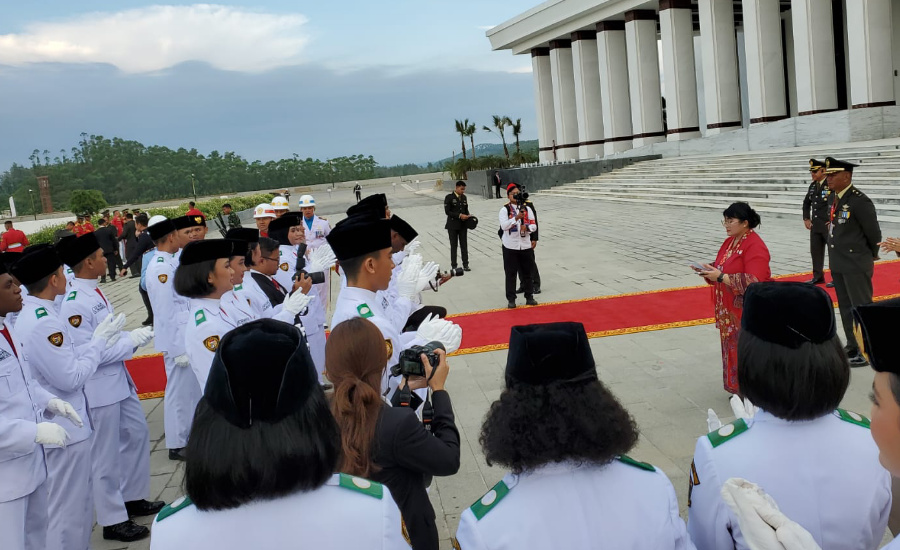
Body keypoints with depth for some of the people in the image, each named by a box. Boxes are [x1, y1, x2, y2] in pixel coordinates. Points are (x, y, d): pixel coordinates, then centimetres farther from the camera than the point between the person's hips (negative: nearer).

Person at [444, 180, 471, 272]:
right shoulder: (449, 198, -8)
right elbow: (447, 211, -13)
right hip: (452, 225, -4)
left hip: (462, 225, 4)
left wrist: (467, 216, -5)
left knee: (464, 245, 4)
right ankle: (454, 266, 10)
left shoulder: (464, 197, 9)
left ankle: (465, 265, 9)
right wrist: (459, 215, -20)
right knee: (453, 246, 4)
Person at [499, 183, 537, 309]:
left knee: (526, 272, 11)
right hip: (510, 247, -3)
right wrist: (516, 218, -26)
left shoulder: (527, 209, 7)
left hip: (525, 246, 3)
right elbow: (504, 225, -17)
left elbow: (534, 225, 5)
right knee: (510, 274, 2)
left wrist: (527, 228, -16)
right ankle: (511, 299, 9)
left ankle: (529, 297, 22)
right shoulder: (505, 210, -3)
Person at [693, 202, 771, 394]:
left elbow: (753, 282, -26)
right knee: (734, 349, 14)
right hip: (730, 309, 9)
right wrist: (710, 271, -3)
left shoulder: (755, 247, -19)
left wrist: (720, 277, -27)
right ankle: (738, 389, 25)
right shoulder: (730, 241, 10)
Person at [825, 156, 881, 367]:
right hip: (837, 263, 8)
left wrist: (870, 255, 3)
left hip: (856, 265, -8)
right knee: (845, 307, 17)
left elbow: (874, 233, -12)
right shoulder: (833, 198, 6)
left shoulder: (860, 201, -19)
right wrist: (836, 257, 14)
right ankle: (852, 346, 29)